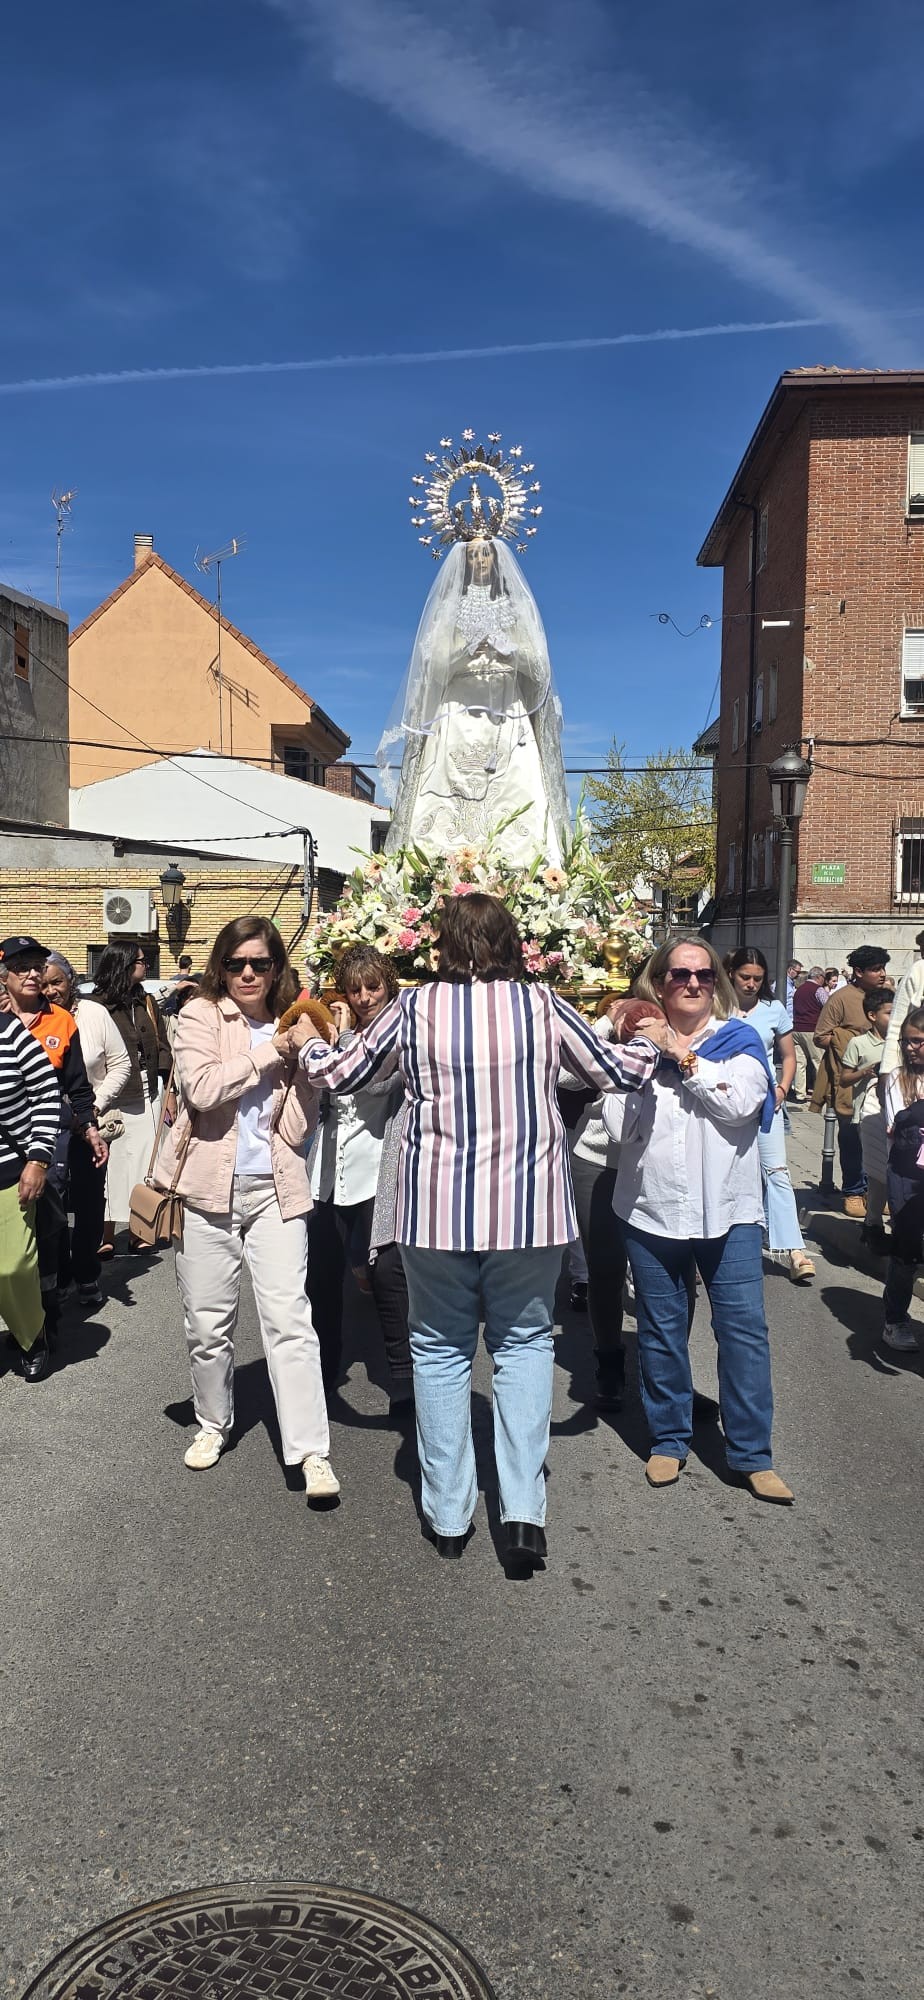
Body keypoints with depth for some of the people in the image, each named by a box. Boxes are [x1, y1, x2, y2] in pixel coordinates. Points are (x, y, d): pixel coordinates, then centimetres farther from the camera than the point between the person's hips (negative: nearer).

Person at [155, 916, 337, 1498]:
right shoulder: (200, 1016, 0)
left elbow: (299, 1126, -1)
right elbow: (202, 1088, -19)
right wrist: (273, 1051, -15)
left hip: (275, 1189, 1)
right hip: (209, 1187, 0)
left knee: (289, 1317, -7)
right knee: (209, 1321, 9)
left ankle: (312, 1451, -3)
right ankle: (214, 1421, 33)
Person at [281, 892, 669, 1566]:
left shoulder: (415, 1007, -4)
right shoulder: (542, 1004, -4)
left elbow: (340, 1074, 7)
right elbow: (617, 1071, 7)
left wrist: (306, 1043, 29)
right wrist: (654, 1043, 29)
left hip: (436, 1207, 0)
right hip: (527, 1205, 0)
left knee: (441, 1347, 15)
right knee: (524, 1341, 15)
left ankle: (448, 1513, 22)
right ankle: (524, 1509, 7)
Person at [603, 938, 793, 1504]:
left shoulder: (739, 1039, 5)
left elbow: (741, 1102, -14)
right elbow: (619, 1126, -4)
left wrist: (684, 1057, -11)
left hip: (727, 1208, -1)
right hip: (653, 1208, 1)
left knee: (744, 1327, -1)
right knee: (661, 1330, 10)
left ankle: (752, 1455, 11)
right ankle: (669, 1440, 26)